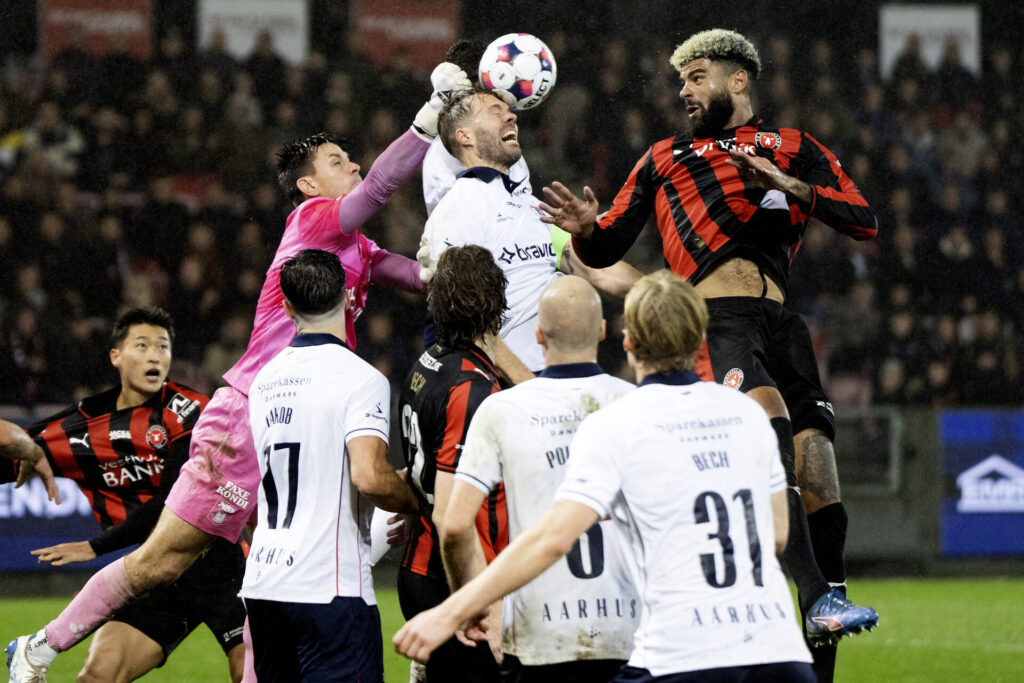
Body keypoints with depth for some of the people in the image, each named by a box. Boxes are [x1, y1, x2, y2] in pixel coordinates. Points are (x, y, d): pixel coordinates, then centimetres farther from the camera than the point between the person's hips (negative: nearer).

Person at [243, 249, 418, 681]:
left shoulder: (265, 379, 13)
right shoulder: (360, 378, -10)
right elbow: (368, 475, -23)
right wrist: (414, 503, -2)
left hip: (262, 582, 7)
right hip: (331, 588, -7)